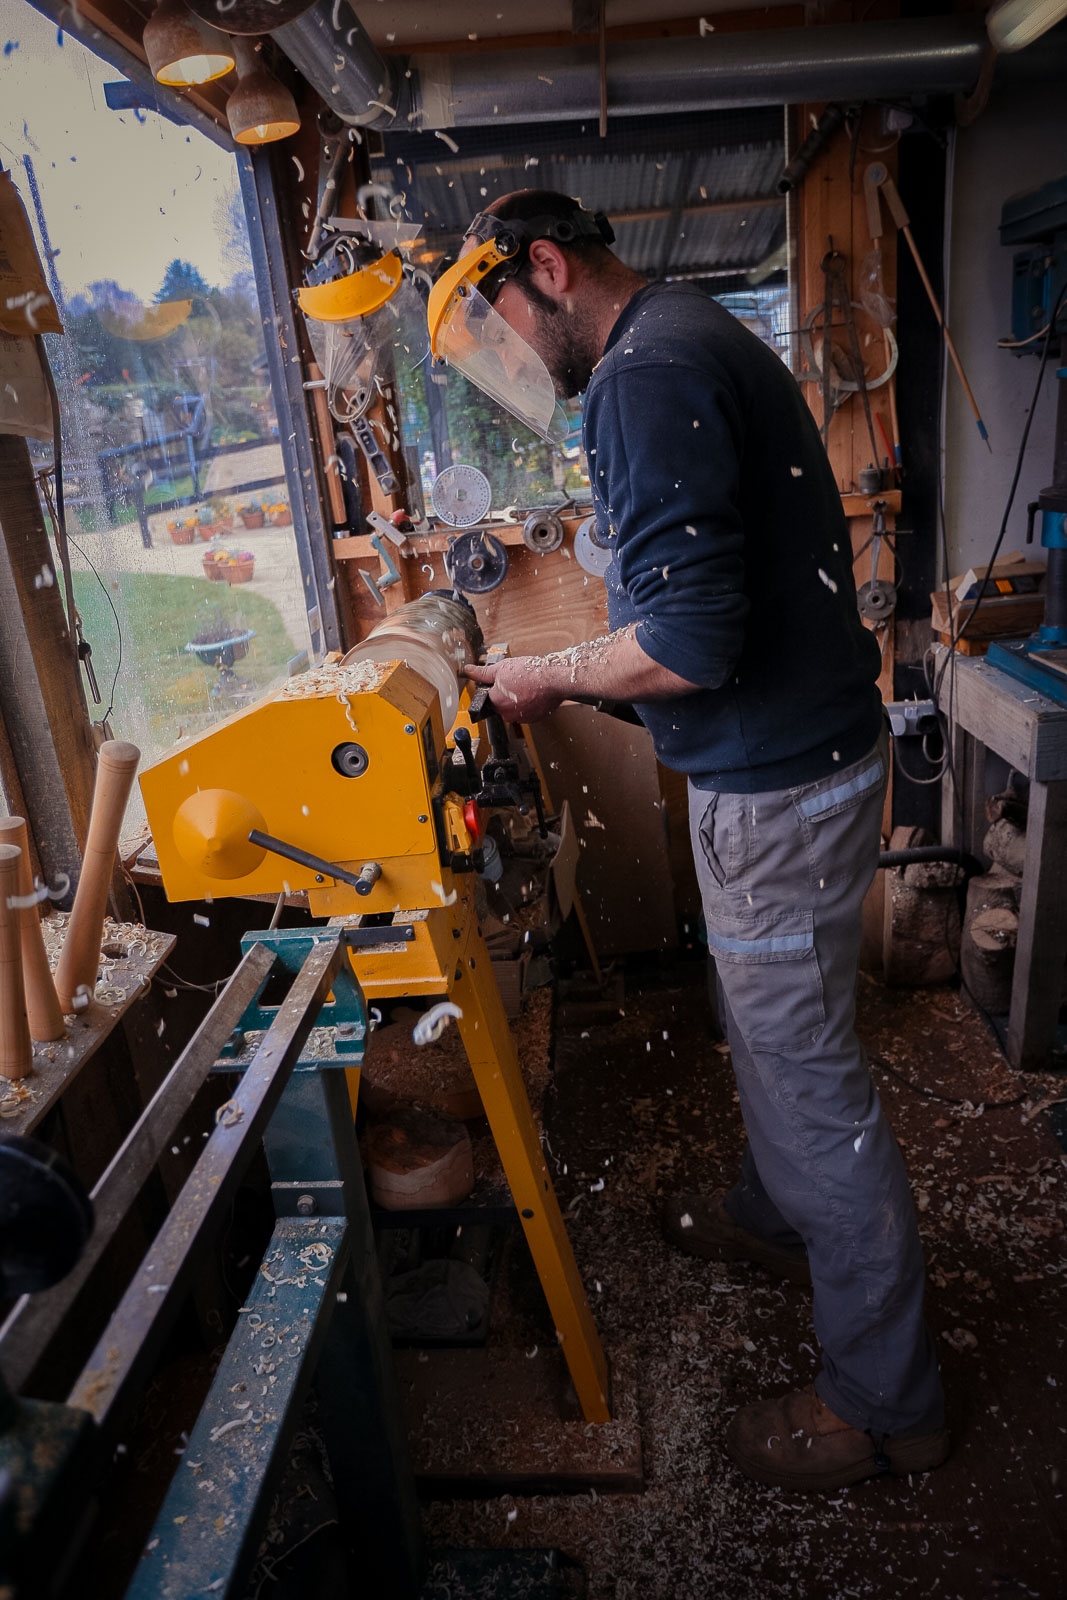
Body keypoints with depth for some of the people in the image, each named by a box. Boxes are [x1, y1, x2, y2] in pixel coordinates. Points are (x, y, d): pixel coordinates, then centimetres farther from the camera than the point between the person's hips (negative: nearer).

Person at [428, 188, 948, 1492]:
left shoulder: (646, 373, -19)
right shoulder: (695, 339, 16)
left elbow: (688, 642, -28)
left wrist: (549, 676, -10)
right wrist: (579, 671, 14)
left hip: (777, 785, -10)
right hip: (789, 753, 10)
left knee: (810, 1082, 3)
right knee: (769, 1031, 25)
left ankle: (884, 1405, 24)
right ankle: (774, 1218, 50)